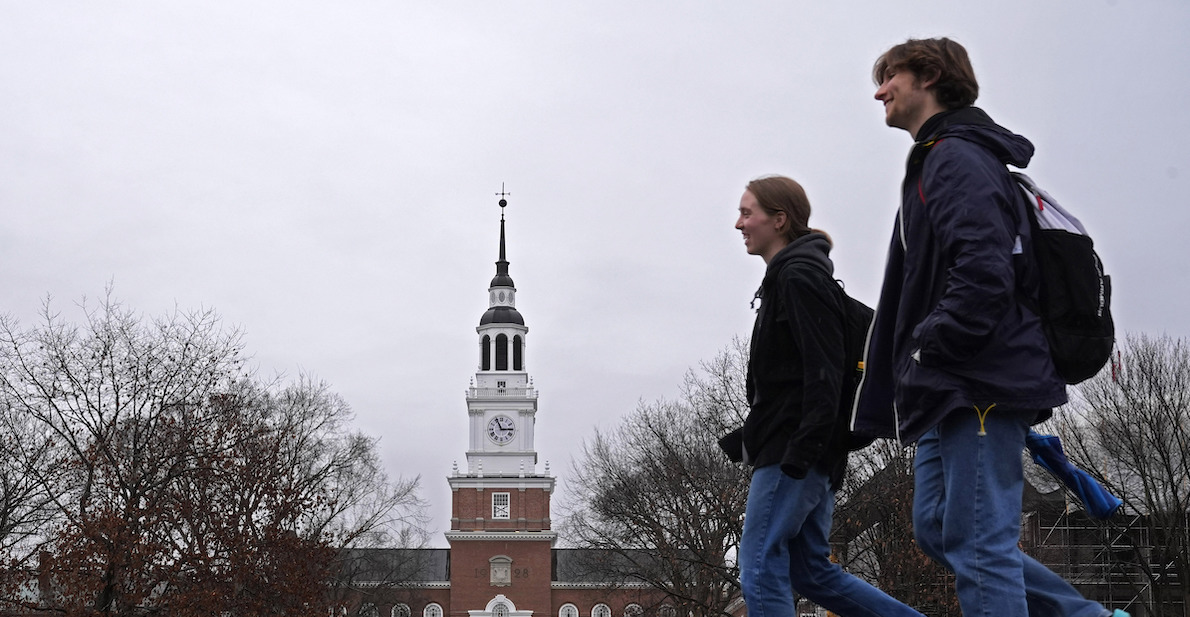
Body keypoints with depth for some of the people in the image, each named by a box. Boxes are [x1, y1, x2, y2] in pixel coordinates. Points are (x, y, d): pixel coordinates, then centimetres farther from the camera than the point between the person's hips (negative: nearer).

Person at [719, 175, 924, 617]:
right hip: (791, 451, 10)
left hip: (796, 451, -10)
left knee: (760, 567, -8)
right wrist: (749, 437, 19)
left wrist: (801, 450, -25)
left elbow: (823, 371, -19)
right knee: (812, 571, 12)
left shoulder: (800, 277, -10)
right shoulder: (786, 277, 21)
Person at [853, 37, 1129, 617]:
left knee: (978, 544, -10)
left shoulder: (956, 157, -9)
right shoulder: (934, 162, 24)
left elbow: (983, 272, -23)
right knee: (938, 530, 12)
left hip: (981, 385, -11)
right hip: (952, 392, 11)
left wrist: (927, 351, -16)